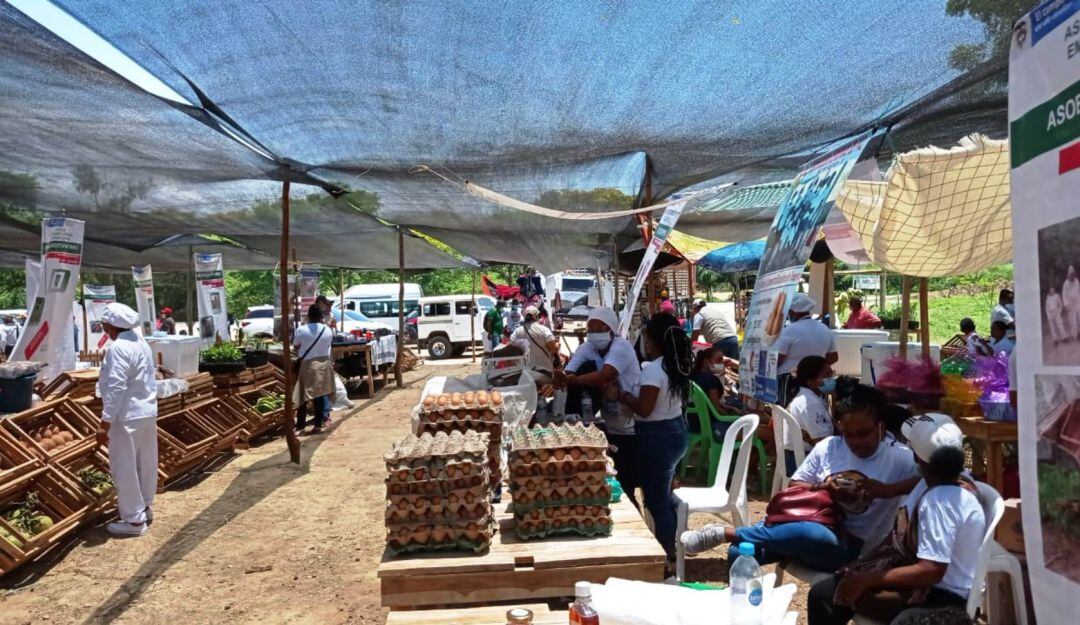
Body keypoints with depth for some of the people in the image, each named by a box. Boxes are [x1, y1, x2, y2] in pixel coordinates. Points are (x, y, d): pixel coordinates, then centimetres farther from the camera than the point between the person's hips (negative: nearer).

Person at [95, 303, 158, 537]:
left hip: (127, 416, -9)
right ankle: (144, 508, 31)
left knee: (124, 467, 1)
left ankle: (134, 520, 7)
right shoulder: (141, 343, 9)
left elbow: (116, 388, -23)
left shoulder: (117, 348, -19)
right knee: (145, 463, 18)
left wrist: (105, 423, -20)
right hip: (147, 412, 9)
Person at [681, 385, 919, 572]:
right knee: (741, 552, -27)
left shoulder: (900, 459, -1)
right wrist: (821, 487, -10)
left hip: (849, 546, -3)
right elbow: (794, 487, 12)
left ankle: (725, 533, -26)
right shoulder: (828, 447, 7)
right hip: (811, 523, 3)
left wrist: (887, 490, -22)